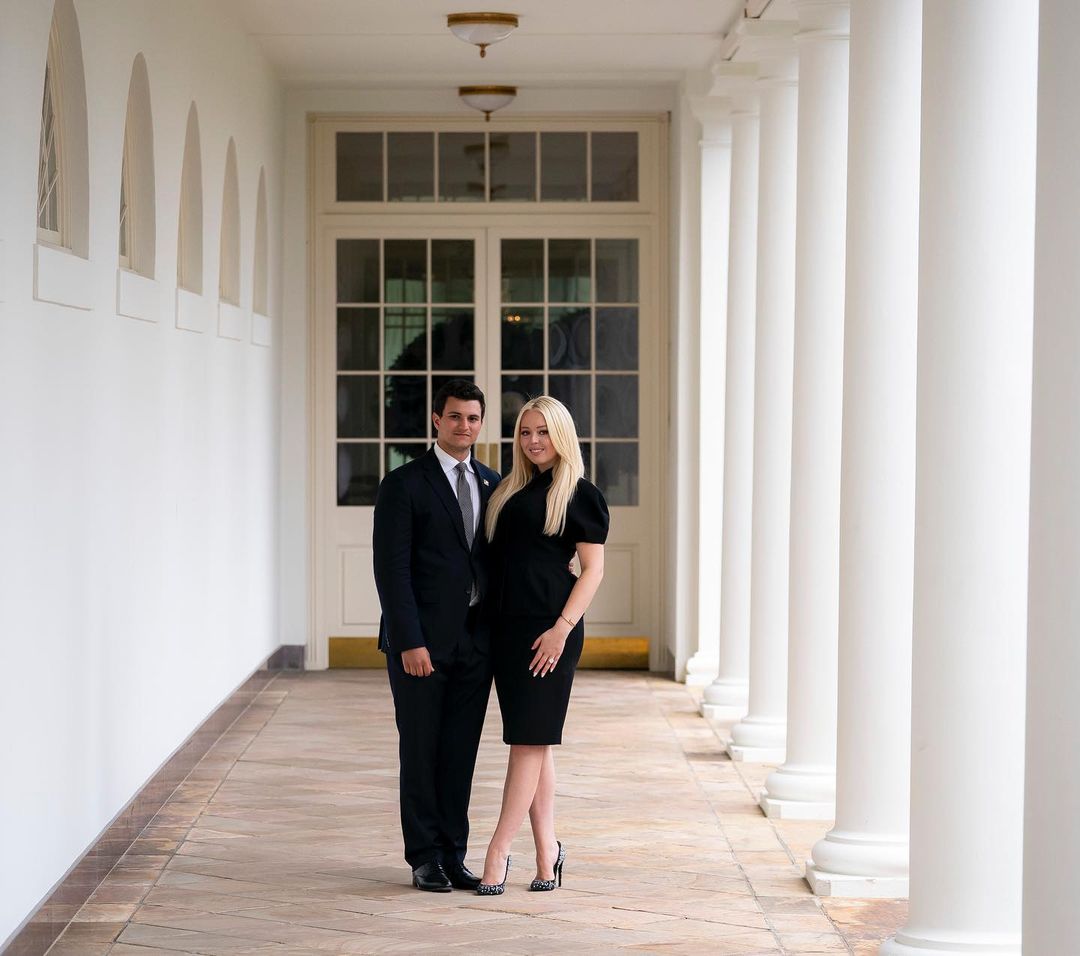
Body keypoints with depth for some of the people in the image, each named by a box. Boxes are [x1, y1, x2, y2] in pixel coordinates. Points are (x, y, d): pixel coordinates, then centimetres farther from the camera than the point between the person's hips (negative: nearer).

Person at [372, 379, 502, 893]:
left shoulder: (493, 485, 12)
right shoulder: (403, 485, -5)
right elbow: (392, 570, -11)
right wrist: (410, 642, -16)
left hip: (474, 641, 5)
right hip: (421, 642, -4)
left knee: (460, 753, 7)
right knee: (421, 752, 3)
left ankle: (454, 855, 14)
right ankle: (425, 859, 10)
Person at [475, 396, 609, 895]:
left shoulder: (580, 494, -2)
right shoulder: (511, 490, 16)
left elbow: (593, 568, -7)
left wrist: (563, 628, -16)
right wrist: (485, 620, 9)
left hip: (548, 626, -7)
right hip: (507, 625, 7)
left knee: (530, 739, -6)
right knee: (533, 741, 8)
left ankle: (498, 852, -7)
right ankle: (547, 850, 13)